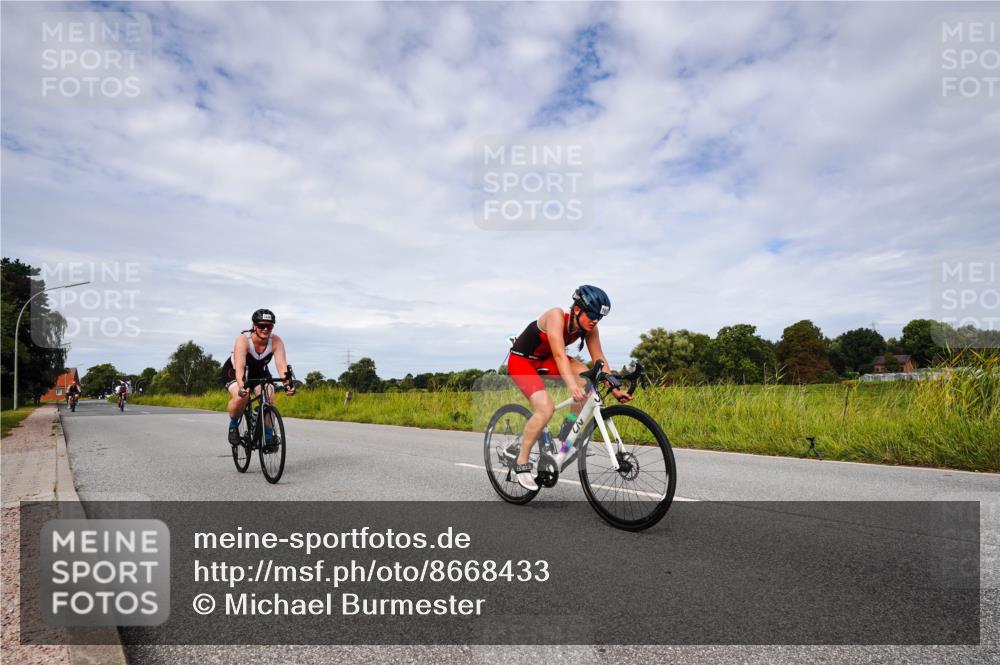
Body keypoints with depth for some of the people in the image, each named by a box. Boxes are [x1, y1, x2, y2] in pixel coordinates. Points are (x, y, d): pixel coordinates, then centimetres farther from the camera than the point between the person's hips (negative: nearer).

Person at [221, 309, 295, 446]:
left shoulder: (276, 341, -24)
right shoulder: (243, 339, -32)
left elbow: (281, 364, -35)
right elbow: (239, 367, -43)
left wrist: (287, 384, -53)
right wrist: (242, 387, -60)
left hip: (259, 373, 3)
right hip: (233, 372, -3)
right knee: (241, 397, -31)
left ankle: (269, 436, -4)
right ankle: (233, 424, 0)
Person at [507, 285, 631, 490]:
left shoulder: (589, 327, -12)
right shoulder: (556, 315, -31)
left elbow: (599, 359, -10)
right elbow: (559, 354, -41)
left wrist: (615, 389, -19)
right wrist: (572, 385, -53)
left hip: (545, 359, 6)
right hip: (521, 360, -6)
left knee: (587, 379, -17)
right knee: (546, 408, -25)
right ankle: (521, 462, -8)